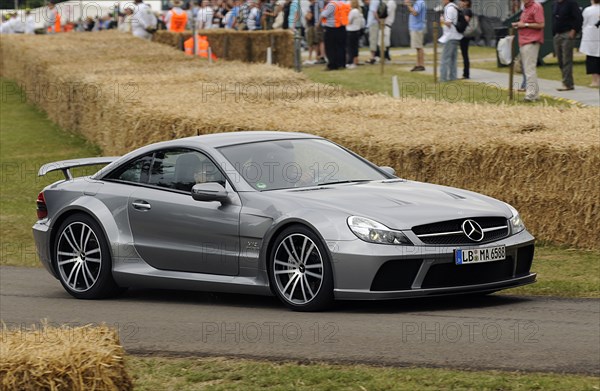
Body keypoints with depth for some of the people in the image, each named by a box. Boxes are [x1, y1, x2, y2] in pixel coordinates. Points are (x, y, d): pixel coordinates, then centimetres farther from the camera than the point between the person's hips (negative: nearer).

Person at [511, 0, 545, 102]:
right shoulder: (525, 8, 19)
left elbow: (541, 24, -17)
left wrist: (525, 24, -16)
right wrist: (518, 24, 10)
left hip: (531, 43, -10)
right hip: (523, 43, 10)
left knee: (530, 69, -12)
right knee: (527, 69, 12)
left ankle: (531, 94, -14)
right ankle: (535, 93, 18)